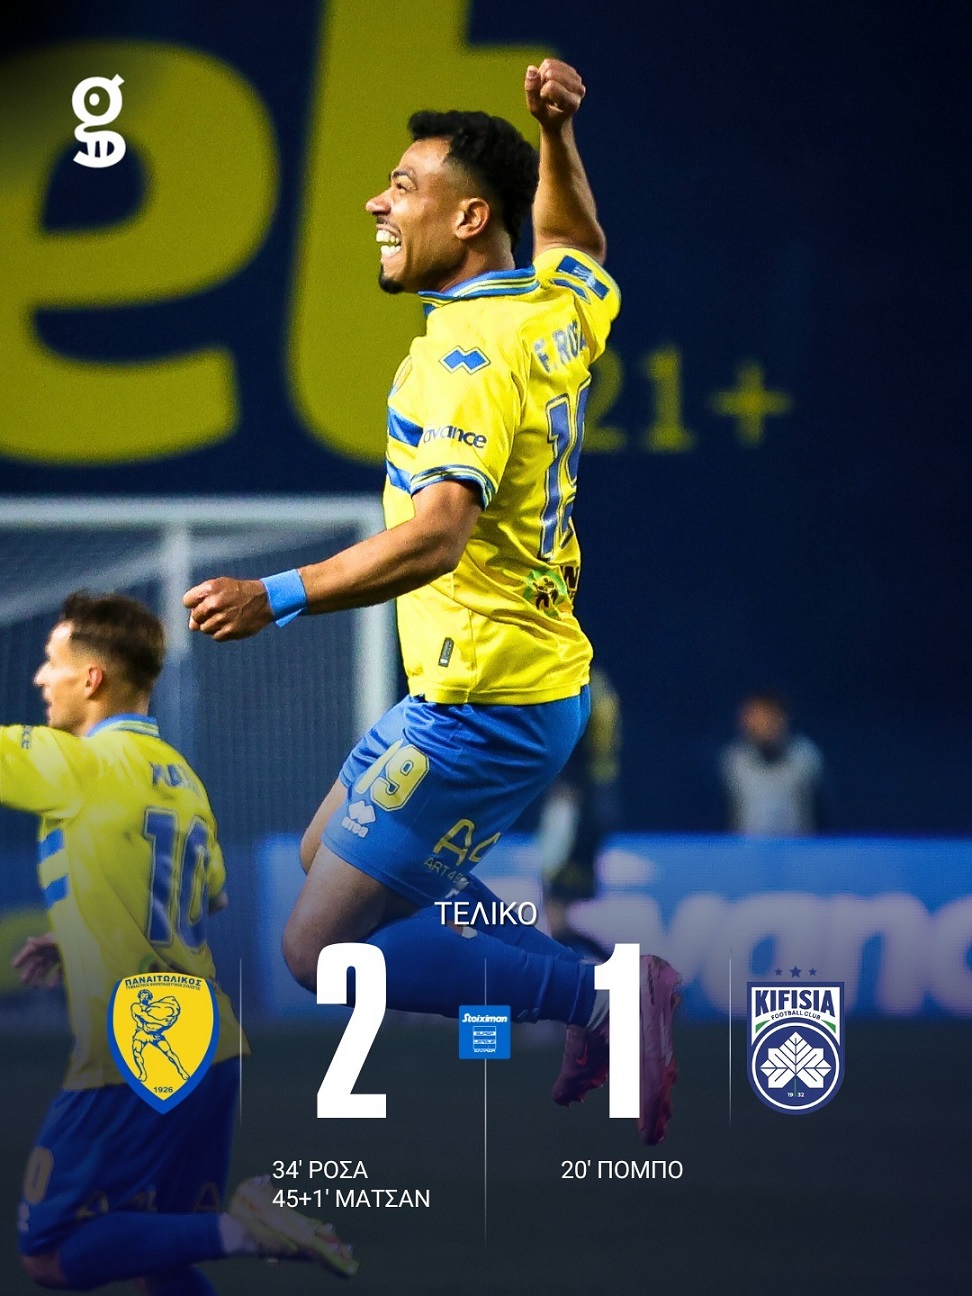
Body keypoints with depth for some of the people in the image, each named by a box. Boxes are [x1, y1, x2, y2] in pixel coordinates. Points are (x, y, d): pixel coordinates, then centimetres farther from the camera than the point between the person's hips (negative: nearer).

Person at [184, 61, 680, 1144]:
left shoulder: (470, 352, -21)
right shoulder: (559, 311, 5)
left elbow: (436, 533, -36)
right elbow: (577, 244, 31)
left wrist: (278, 597, -44)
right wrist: (553, 136, 16)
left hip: (482, 709, -10)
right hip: (541, 677, 10)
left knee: (322, 951, -8)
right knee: (326, 853, 26)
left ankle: (600, 996, -7)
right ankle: (599, 996, 19)